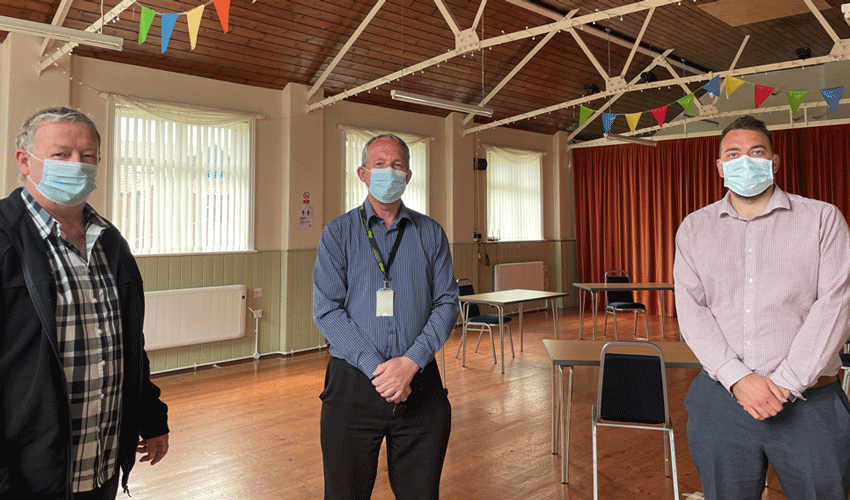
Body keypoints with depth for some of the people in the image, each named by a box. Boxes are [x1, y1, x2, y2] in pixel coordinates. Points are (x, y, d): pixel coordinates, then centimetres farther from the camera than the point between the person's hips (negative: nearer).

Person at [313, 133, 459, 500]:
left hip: (420, 384, 2)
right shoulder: (338, 233, 2)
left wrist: (410, 363, -14)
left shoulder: (430, 233, 7)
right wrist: (376, 367, -15)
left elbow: (447, 304, 0)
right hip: (353, 385, -1)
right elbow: (326, 310, -7)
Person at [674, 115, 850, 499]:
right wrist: (738, 378, -13)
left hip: (809, 401, -1)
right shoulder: (694, 228, 7)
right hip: (721, 398, 2)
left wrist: (786, 383, -14)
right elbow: (690, 309, -2)